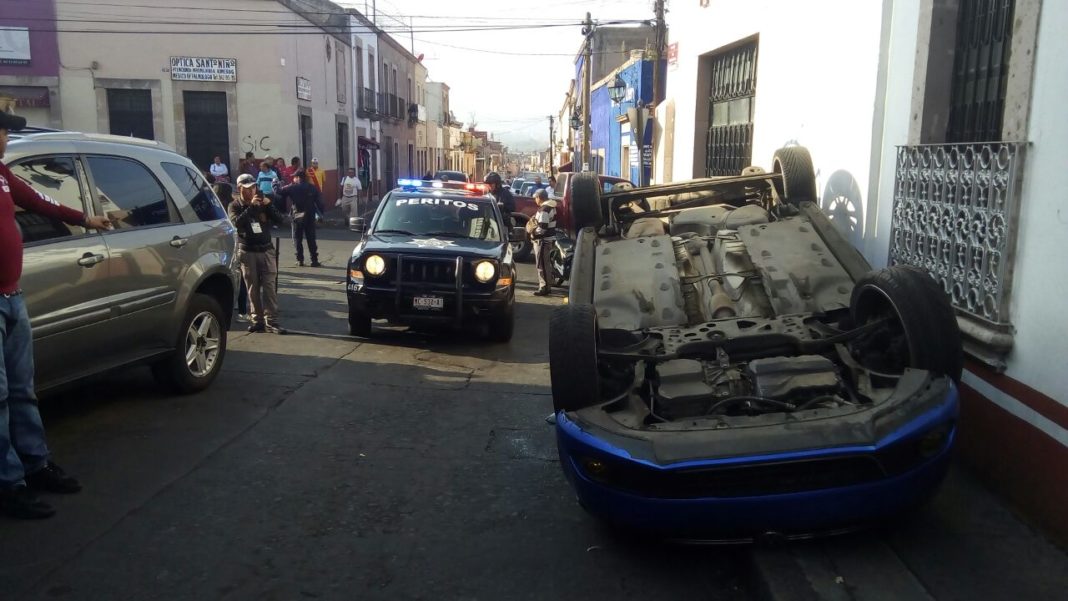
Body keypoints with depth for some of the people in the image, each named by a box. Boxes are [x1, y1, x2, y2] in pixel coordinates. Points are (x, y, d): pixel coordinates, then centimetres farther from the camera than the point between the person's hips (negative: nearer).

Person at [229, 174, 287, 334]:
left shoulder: (263, 203, 8)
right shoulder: (235, 206, 3)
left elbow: (280, 221, 0)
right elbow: (236, 222, -18)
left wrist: (269, 205, -13)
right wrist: (251, 206, -24)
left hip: (266, 249, 1)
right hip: (247, 252, -1)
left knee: (269, 286, -7)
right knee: (253, 287, 1)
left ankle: (271, 321, -9)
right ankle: (256, 319, 8)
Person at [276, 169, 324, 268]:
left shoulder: (292, 188, -5)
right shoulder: (312, 188, 2)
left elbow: (279, 193, -6)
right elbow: (319, 201, -1)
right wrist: (320, 213, 3)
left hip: (297, 216, -2)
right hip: (310, 216, 2)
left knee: (297, 239, 8)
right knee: (311, 239, 6)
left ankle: (300, 260, 5)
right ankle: (314, 260, 2)